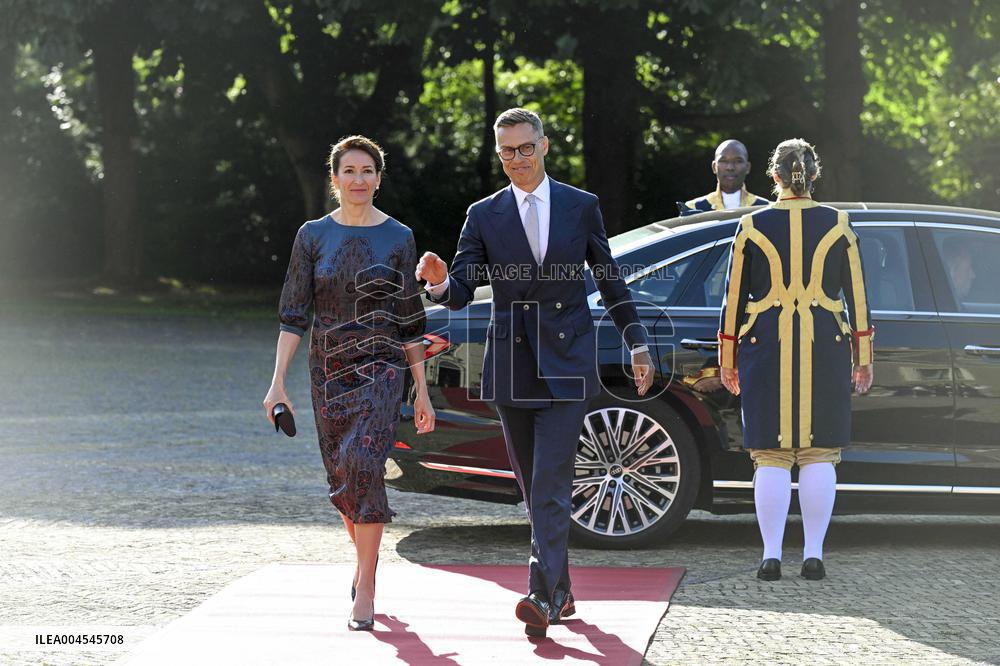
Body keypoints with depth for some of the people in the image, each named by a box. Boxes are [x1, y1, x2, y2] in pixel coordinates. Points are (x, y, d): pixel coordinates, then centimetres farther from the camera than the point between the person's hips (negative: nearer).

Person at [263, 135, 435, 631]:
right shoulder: (313, 236, 4)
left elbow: (410, 322, 5)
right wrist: (278, 382, -6)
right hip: (328, 369, 3)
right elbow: (294, 315, 2)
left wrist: (422, 392, 3)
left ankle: (365, 591, -18)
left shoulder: (398, 237, 2)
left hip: (380, 367, -2)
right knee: (341, 477, 8)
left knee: (363, 462, -20)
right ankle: (365, 560, 36)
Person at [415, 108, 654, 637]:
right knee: (535, 487, 9)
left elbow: (610, 281, 11)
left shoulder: (581, 207, 4)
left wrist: (636, 343, 10)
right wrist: (441, 283, -24)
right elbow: (463, 289, 0)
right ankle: (560, 592, 21)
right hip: (511, 362, 3)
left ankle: (543, 595, -21)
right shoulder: (484, 215, 6)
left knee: (551, 481, -13)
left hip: (567, 361, -2)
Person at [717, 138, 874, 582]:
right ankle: (813, 555, 3)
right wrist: (863, 357, 11)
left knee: (772, 458, 2)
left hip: (766, 350, 0)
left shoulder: (752, 226, 0)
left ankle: (771, 555, 0)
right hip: (825, 351, 1)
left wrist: (728, 360, 10)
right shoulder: (838, 226, 2)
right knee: (818, 457, 5)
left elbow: (734, 298, 3)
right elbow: (857, 296, 4)